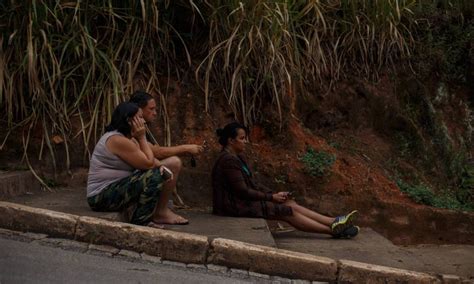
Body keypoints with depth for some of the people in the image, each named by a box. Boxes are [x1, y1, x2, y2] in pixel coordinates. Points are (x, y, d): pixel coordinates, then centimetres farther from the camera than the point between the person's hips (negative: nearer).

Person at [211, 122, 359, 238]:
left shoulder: (236, 157, 13)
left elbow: (251, 184, 15)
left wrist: (274, 194, 3)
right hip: (235, 207, -9)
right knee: (288, 211, -11)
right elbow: (243, 192, -21)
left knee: (290, 203, -1)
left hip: (242, 201, 9)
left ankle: (334, 222, -5)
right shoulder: (228, 160, -19)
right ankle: (333, 230, -5)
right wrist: (271, 197, -10)